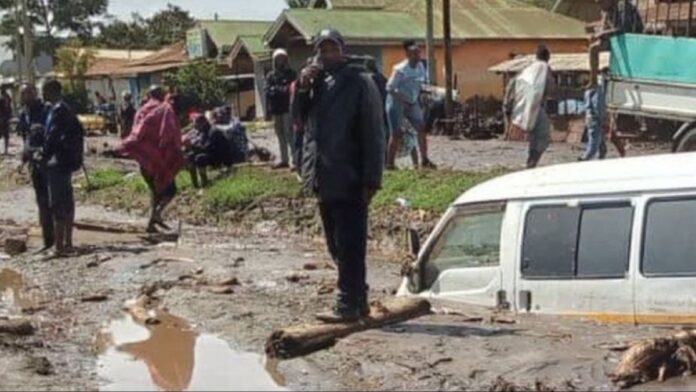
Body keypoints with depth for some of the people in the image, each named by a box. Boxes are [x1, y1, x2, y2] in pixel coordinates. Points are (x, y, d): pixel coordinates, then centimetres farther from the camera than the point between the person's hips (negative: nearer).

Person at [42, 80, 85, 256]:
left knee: (57, 205, -8)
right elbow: (79, 130, 18)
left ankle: (59, 246, -7)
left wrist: (44, 155, -8)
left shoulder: (58, 110, -16)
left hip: (57, 163, -10)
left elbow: (52, 137, -20)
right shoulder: (66, 109, 14)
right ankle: (67, 243, 22)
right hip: (68, 161, 10)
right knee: (67, 202, 15)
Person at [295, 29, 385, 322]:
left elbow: (373, 134, -9)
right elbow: (300, 118, 14)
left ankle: (348, 305, 2)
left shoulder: (360, 83, -6)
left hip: (349, 179, -7)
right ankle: (356, 301, 24)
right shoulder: (316, 82, 14)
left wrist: (371, 179, -15)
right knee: (338, 246, 13)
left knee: (350, 246, -3)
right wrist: (302, 87, -1)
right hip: (324, 178, 7)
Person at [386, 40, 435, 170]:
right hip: (396, 103, -6)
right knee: (397, 133, -7)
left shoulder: (421, 66, 0)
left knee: (422, 129, 1)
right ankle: (390, 162, 2)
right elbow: (389, 88, -20)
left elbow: (423, 83, 13)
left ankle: (424, 160, 9)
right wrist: (402, 100, -25)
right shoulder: (400, 69, -20)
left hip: (412, 103, 6)